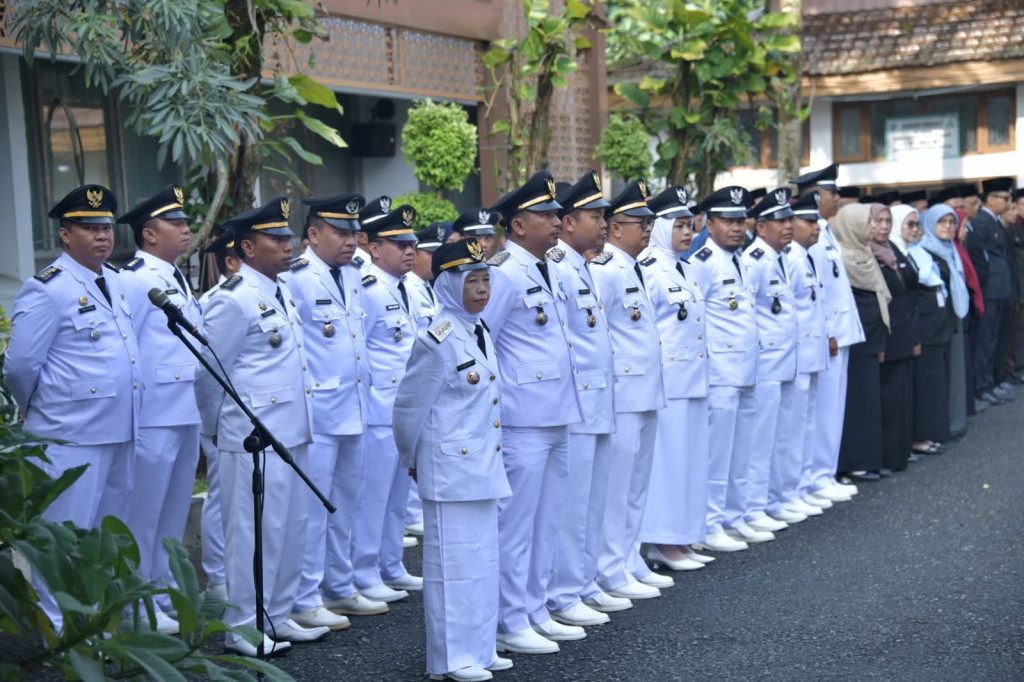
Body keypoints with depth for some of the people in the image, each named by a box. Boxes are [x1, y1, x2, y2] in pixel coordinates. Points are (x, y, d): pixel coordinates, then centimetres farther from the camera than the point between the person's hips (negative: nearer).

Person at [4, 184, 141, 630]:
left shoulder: (116, 283, 13)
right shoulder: (48, 289, -11)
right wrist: (40, 411, 4)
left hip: (120, 433, 8)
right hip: (72, 437, -8)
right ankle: (57, 631, 10)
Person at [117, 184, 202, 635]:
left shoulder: (178, 280, 16)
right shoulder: (134, 279, -12)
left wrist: (205, 410, 16)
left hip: (187, 413, 9)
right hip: (153, 416, -9)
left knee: (174, 513, 16)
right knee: (142, 514, 1)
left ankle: (165, 597, 28)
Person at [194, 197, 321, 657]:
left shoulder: (282, 293, 13)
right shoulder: (234, 300, -14)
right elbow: (209, 372, -8)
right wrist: (215, 428, 3)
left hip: (291, 433, 9)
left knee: (291, 527, 15)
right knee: (254, 530, -1)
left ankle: (277, 616, 27)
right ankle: (242, 627, 11)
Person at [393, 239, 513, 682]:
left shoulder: (481, 334, 10)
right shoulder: (438, 342, -16)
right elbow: (409, 407, -9)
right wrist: (412, 461, 2)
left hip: (483, 464, 9)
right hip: (450, 468, -8)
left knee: (484, 558, 14)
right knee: (454, 561, 0)